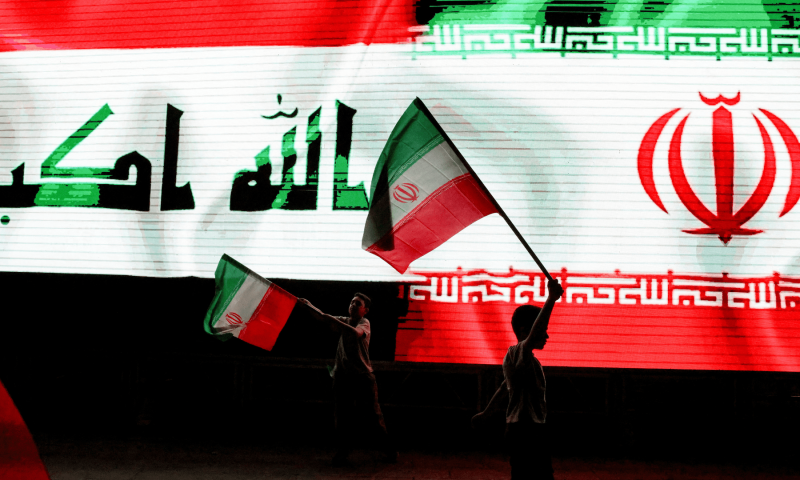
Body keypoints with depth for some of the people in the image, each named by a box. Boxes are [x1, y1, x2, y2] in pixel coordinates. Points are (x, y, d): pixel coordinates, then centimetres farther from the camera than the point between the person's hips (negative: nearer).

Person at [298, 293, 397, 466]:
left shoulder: (364, 323, -5)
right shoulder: (344, 321, 11)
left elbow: (355, 333, -27)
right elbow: (322, 317, 2)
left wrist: (335, 321, -31)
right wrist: (307, 305, -14)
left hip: (362, 375, -5)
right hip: (342, 375, 5)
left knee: (374, 415, 0)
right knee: (342, 416, 4)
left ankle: (388, 450, 12)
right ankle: (342, 452, 15)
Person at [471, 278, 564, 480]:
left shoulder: (518, 357, 19)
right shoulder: (519, 353, -13)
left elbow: (504, 388, 31)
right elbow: (534, 334, -35)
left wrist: (485, 414, 42)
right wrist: (551, 300, -46)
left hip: (525, 431, 11)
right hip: (526, 431, -11)